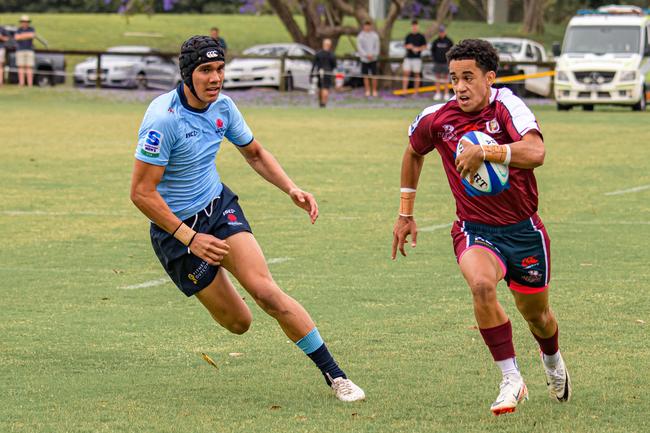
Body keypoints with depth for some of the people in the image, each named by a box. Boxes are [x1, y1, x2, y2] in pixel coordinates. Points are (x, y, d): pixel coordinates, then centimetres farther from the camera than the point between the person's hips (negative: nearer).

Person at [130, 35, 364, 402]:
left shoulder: (222, 106, -4)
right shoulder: (164, 118, -24)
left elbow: (255, 154, 15)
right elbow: (141, 192, -23)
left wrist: (291, 188, -2)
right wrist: (189, 237, -25)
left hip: (219, 205, 4)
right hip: (176, 228, -4)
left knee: (266, 291, -19)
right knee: (238, 323, -1)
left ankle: (334, 374, -15)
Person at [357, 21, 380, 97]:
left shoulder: (375, 35, 3)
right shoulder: (360, 36, 0)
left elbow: (377, 47, 3)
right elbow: (359, 47, -4)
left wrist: (373, 55, -13)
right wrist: (366, 55, -15)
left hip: (373, 59, 0)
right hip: (364, 59, 0)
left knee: (374, 76, 0)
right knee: (366, 76, 3)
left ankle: (374, 91, 6)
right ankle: (367, 91, 11)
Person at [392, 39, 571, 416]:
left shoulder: (507, 107, -17)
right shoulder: (436, 119, -6)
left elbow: (535, 152, -34)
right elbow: (414, 152, 17)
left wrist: (485, 151, -43)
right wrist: (405, 214, 18)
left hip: (523, 228, -1)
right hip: (475, 229, 1)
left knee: (536, 313, 15)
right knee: (482, 285, -31)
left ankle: (552, 360, 53)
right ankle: (512, 381, -20)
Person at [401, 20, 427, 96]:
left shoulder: (421, 36, 1)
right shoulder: (408, 36, 11)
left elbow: (425, 46, 0)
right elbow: (405, 46, 15)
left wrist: (418, 49, -16)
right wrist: (408, 46, -7)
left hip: (417, 58, -3)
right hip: (408, 57, 3)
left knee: (417, 75, 1)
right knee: (406, 73, -4)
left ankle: (416, 92, 6)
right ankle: (404, 91, -5)